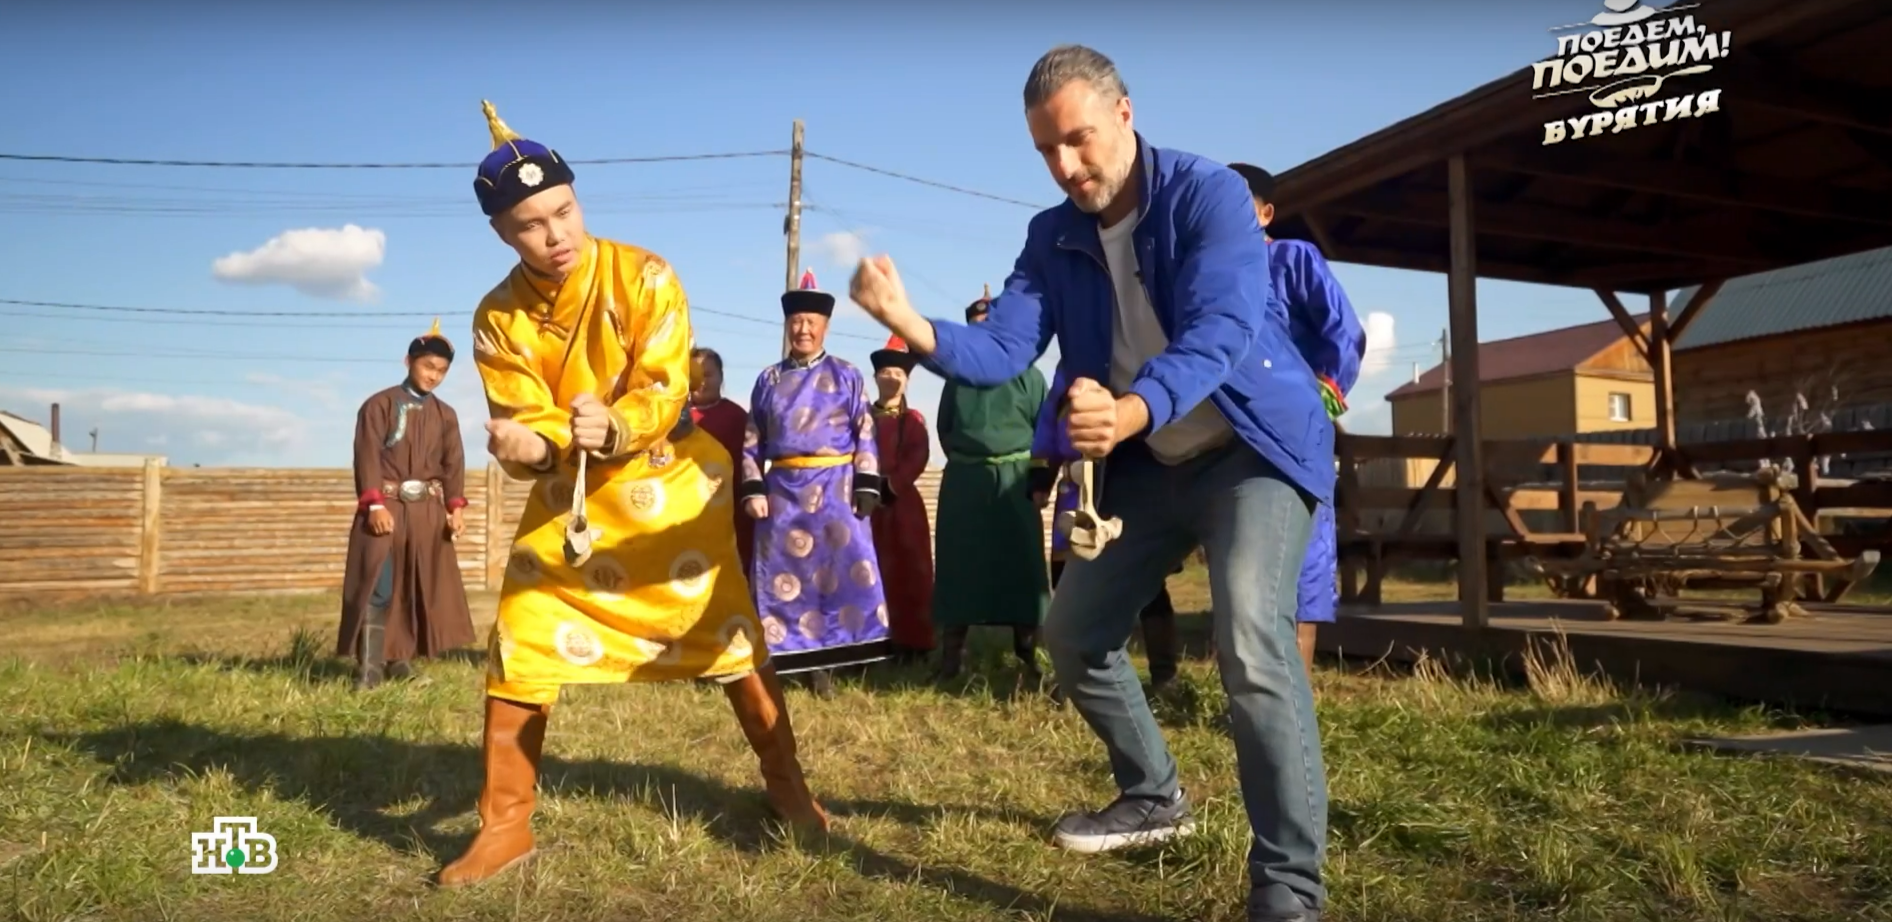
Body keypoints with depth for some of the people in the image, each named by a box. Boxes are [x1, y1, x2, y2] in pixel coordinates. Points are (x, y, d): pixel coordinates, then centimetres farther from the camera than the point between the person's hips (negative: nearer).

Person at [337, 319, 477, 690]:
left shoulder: (446, 415, 13)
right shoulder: (379, 405, 0)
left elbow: (454, 464, 7)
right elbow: (368, 458, -7)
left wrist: (456, 507, -6)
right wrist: (375, 505, -18)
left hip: (428, 510, 5)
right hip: (385, 506, -4)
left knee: (419, 588, 7)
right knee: (378, 586, -10)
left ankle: (400, 658, 17)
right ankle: (370, 667, -9)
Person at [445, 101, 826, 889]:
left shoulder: (642, 276, -16)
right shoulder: (499, 318, -8)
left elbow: (665, 390, -21)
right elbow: (522, 425, -10)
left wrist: (612, 428, -41)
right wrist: (523, 447, -34)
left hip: (668, 486, -2)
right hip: (567, 496, 2)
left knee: (727, 634, 2)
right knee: (518, 648, -4)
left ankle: (786, 784, 21)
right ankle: (505, 825, 11)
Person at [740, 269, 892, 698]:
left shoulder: (847, 376, 5)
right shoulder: (769, 379, 11)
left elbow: (866, 436, 2)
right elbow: (752, 441, 10)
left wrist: (866, 487, -8)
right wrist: (753, 489, 0)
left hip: (836, 491, -2)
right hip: (782, 492, 2)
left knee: (842, 572, -6)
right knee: (782, 575, 4)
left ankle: (824, 663, 3)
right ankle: (787, 656, 14)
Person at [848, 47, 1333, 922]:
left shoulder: (1209, 193, -18)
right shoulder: (1052, 237, -1)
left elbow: (1217, 332, -33)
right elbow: (1001, 350, -12)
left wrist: (1129, 412, -52)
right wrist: (911, 324, -33)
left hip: (1255, 447, -6)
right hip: (1148, 464, 7)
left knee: (1251, 641, -26)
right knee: (1074, 632, 10)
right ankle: (1154, 795, 34)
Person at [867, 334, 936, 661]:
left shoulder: (914, 419, 6)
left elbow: (919, 458, -6)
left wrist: (893, 483, -17)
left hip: (904, 501, -1)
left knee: (910, 571, -1)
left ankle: (913, 640, 3)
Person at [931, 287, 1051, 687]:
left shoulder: (1026, 374, 3)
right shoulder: (957, 376, 10)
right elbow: (944, 428, 18)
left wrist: (1039, 475, -5)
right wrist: (963, 461, 10)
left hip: (1014, 482, -2)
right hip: (963, 483, 2)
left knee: (1021, 569, -1)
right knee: (959, 569, 4)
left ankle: (1027, 661, 7)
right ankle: (951, 658, 12)